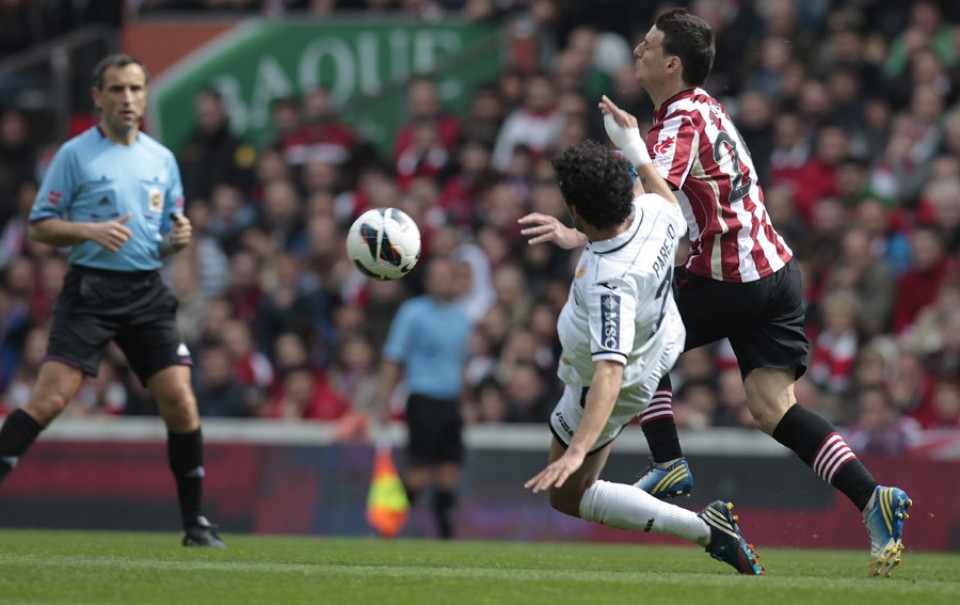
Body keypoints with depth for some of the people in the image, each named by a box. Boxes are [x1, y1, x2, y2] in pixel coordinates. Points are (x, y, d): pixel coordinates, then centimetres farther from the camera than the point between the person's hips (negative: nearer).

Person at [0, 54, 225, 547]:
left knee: (180, 401, -6)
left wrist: (178, 237, -3)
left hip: (148, 292, 4)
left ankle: (195, 522, 5)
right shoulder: (75, 154, 0)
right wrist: (90, 231, -17)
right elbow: (40, 226, 0)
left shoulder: (162, 159, 14)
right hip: (91, 289, -4)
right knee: (51, 396, -17)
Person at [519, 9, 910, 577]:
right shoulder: (702, 106, 15)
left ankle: (669, 465, 11)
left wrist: (580, 237, -41)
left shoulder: (681, 122, -15)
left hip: (730, 282, -9)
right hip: (775, 269, 9)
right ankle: (872, 497, -12)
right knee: (774, 407, 2)